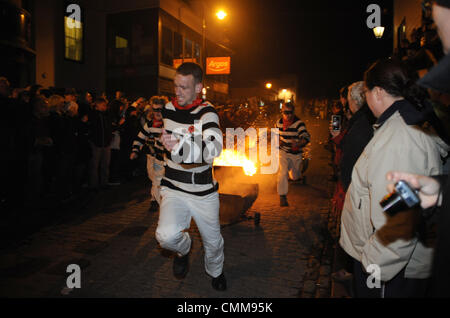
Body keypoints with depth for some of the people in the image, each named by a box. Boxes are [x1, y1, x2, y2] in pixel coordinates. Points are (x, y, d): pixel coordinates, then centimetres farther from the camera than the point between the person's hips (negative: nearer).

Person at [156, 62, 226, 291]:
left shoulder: (206, 112, -15)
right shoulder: (168, 109, 3)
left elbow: (214, 146, -35)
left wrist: (179, 147, -48)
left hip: (204, 192, -2)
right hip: (174, 189, 3)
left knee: (213, 241, 12)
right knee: (167, 235, -21)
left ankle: (215, 272, 47)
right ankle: (183, 248, 17)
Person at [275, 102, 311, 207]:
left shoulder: (298, 123, -18)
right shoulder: (279, 122, -3)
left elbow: (306, 137, -29)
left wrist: (298, 144, -49)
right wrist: (278, 141, -2)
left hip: (296, 153, -1)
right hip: (283, 151, 1)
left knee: (295, 176, 14)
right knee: (283, 172, -18)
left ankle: (295, 173, 54)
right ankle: (282, 197, -8)